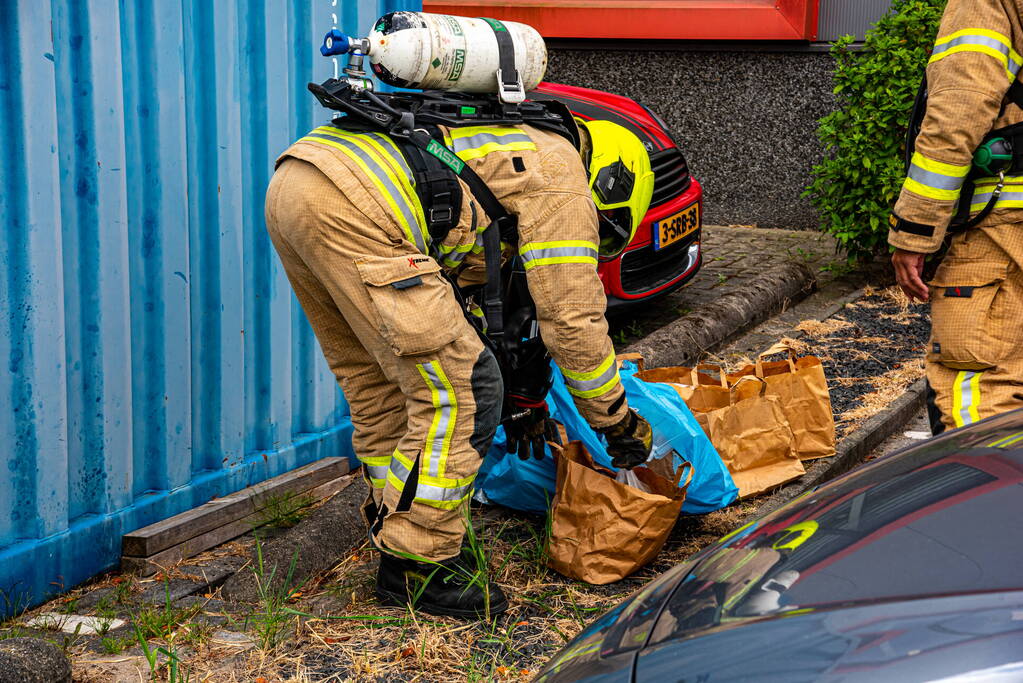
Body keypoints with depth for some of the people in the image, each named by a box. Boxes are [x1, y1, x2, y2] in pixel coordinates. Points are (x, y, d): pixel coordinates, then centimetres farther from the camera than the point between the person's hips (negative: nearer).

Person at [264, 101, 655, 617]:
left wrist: (520, 398, 49)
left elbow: (473, 289, 44)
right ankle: (418, 562, 6)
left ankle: (401, 539, 30)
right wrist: (619, 422, 18)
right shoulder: (561, 178, 8)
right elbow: (573, 319, 5)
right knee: (455, 393, -2)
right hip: (355, 210, -10)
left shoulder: (514, 145, 35)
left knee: (382, 387, 21)